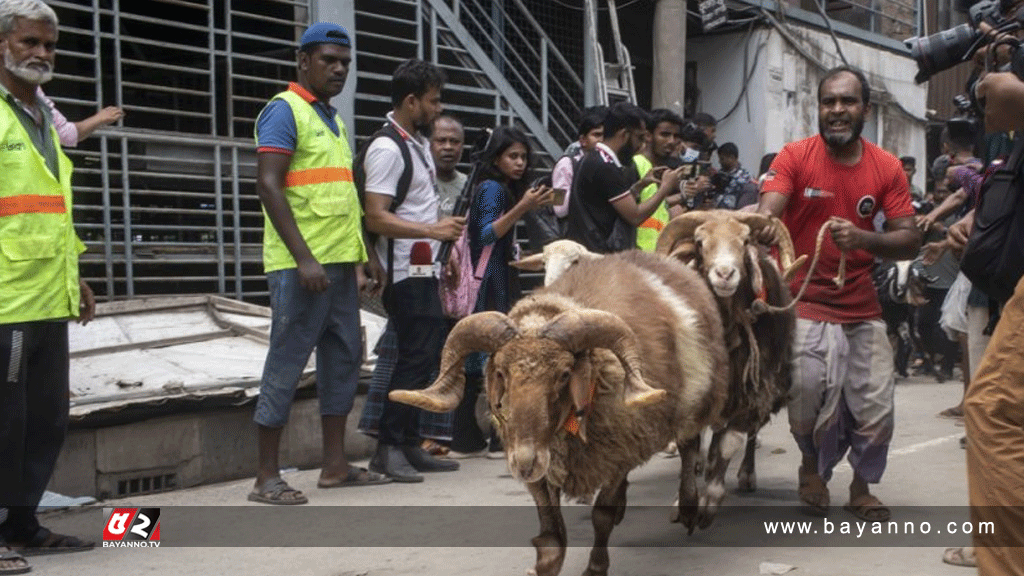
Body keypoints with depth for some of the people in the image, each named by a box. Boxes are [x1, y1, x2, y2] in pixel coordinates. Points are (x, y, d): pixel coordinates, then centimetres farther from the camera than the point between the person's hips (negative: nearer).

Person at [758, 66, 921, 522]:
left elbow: (910, 241, -4)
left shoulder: (887, 168, 0)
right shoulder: (795, 157, -7)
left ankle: (862, 485, 30)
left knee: (875, 411, 2)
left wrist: (862, 238, -24)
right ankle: (814, 463, 21)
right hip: (806, 305, -3)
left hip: (862, 308, 3)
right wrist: (764, 228, -45)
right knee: (811, 399, -13)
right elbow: (767, 212, -21)